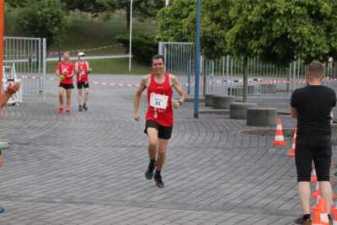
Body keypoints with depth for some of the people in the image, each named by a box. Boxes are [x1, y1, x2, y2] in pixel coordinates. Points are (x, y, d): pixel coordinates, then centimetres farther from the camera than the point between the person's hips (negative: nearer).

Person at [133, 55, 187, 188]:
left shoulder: (171, 79, -3)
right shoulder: (147, 79, 0)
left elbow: (183, 94, -2)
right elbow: (138, 94, 15)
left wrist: (179, 102, -24)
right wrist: (136, 112, 12)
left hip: (166, 119, 1)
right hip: (152, 117, -1)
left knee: (162, 151, 7)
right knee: (153, 142, -28)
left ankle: (158, 174, 33)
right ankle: (151, 164, 3)